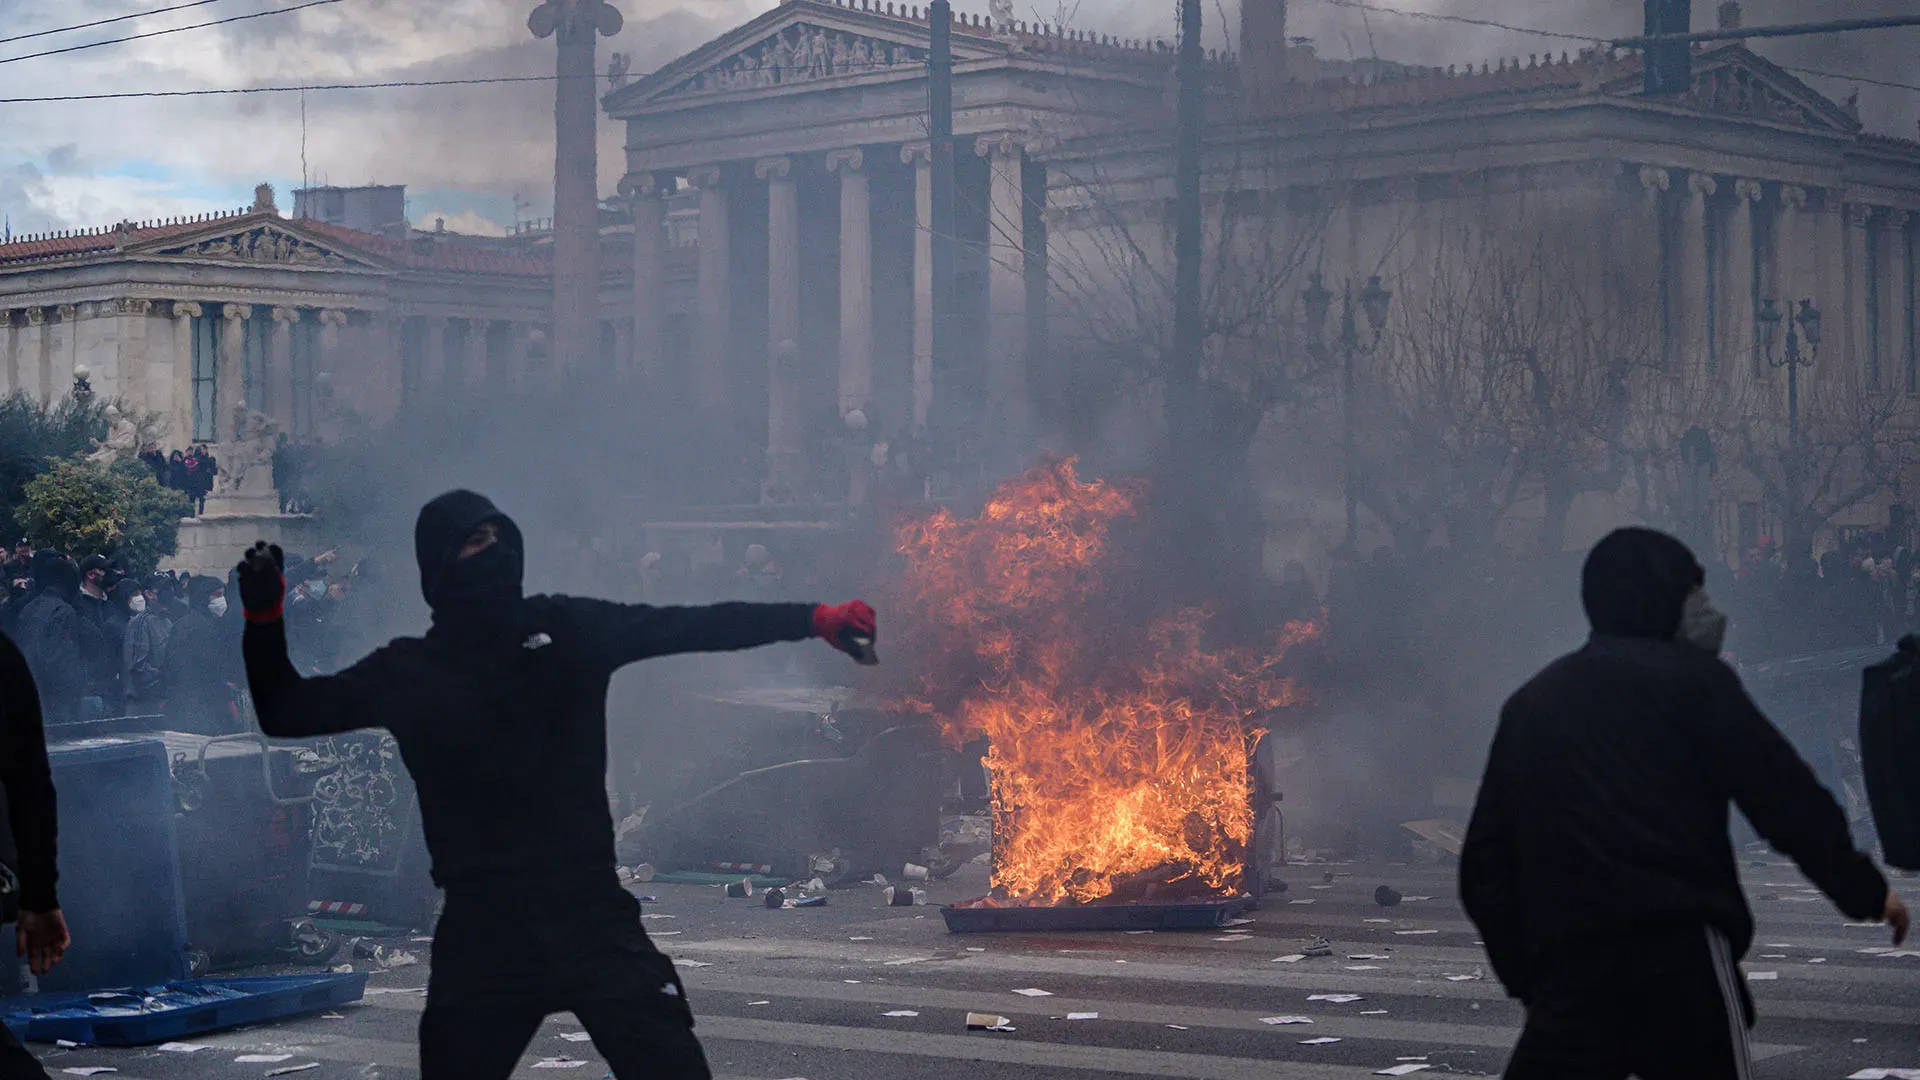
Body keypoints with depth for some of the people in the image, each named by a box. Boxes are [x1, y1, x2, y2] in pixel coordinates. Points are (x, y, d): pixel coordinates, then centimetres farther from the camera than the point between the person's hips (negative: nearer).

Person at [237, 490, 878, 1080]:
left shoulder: (566, 630, 3)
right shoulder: (409, 672, 4)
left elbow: (690, 627, -4)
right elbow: (286, 712, 7)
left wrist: (814, 619, -14)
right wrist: (264, 619, -10)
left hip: (592, 911, -1)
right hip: (482, 931, 1)